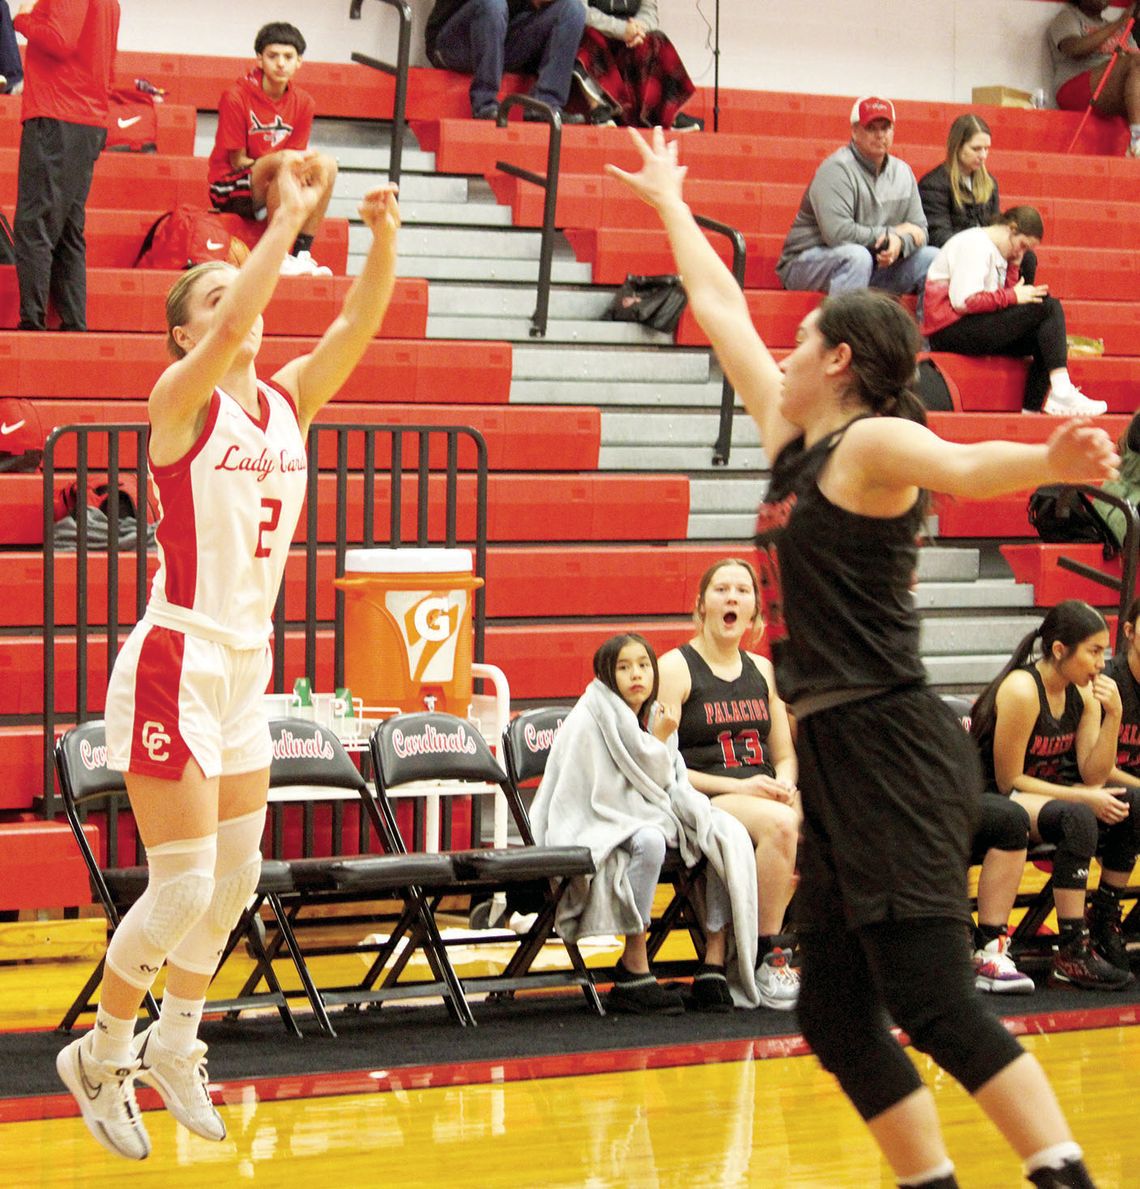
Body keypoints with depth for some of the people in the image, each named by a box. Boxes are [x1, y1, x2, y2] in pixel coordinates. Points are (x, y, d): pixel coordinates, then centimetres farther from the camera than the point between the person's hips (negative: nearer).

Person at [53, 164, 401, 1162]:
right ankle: (103, 1055, 14)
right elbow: (231, 331, -30)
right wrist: (289, 217, -28)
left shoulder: (289, 400, 7)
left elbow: (358, 325, -6)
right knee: (183, 887, -6)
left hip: (247, 667, 7)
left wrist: (385, 236, -22)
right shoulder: (182, 400, -10)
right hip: (176, 663, -7)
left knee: (237, 880, 14)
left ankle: (174, 1047, 32)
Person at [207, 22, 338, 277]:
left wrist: (302, 162, -19)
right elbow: (237, 162, -9)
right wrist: (281, 159, -22)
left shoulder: (303, 103, 2)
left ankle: (302, 253, -19)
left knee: (325, 164, -19)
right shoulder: (236, 97, -12)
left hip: (273, 188, 6)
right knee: (285, 161, -33)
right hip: (230, 189, -5)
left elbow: (298, 158, 6)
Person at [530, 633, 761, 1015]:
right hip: (595, 831, -7)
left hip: (649, 819, 7)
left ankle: (714, 965, -19)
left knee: (726, 835, -14)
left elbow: (669, 787, 14)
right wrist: (661, 740, -8)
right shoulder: (592, 720, -10)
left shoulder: (654, 717, 13)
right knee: (649, 841, -38)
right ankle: (633, 971, -31)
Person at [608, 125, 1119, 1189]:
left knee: (932, 1002, -16)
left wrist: (1050, 462, -51)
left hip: (891, 748, -9)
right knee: (836, 1015, 7)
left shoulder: (873, 441, -9)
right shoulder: (794, 440, 15)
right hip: (834, 753, 9)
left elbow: (961, 466, -31)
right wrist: (668, 204, 38)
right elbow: (720, 308, 27)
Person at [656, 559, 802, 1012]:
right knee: (779, 823, -36)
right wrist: (736, 786, -16)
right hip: (700, 804, -5)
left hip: (764, 798, 5)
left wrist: (783, 784, -4)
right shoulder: (675, 668, 0)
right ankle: (767, 960, -25)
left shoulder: (762, 670, 17)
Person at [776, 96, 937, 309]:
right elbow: (838, 233, -28)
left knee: (931, 257, -5)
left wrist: (899, 242, -20)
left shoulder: (902, 172, 9)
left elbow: (919, 230, 6)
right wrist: (891, 233, -16)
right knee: (856, 255, -37)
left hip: (874, 266, 7)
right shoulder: (837, 169, -15)